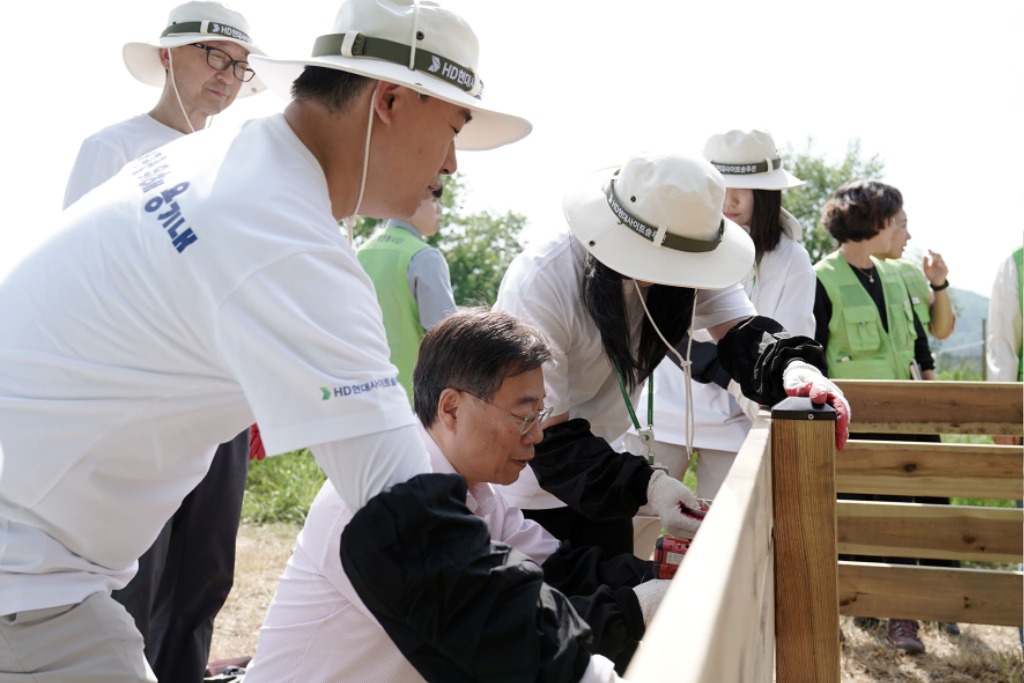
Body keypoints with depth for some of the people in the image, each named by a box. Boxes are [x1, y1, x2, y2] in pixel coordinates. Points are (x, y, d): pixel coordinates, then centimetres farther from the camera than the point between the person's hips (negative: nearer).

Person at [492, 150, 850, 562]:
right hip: (527, 481, -5)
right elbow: (548, 438, -31)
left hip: (603, 469, 5)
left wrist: (793, 368, -45)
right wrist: (644, 485, -43)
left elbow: (740, 332, -22)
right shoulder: (538, 285, -31)